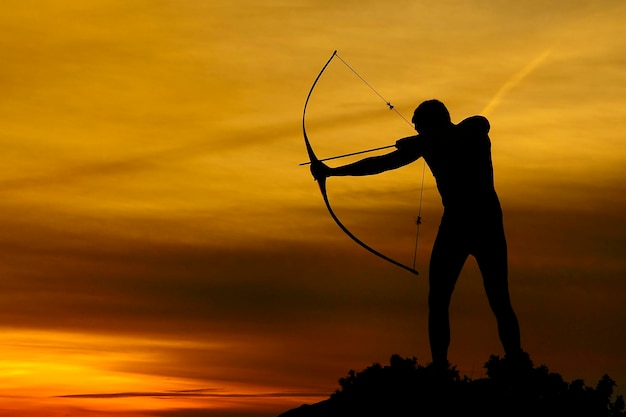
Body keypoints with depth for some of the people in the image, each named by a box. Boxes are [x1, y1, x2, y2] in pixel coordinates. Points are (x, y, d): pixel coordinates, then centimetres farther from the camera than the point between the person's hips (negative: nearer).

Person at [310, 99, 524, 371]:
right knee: (500, 302, 6)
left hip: (457, 226, -4)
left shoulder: (431, 142, 0)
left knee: (438, 301, 3)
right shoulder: (478, 130, 8)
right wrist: (417, 144, 28)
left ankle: (440, 367, -4)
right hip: (490, 224, 4)